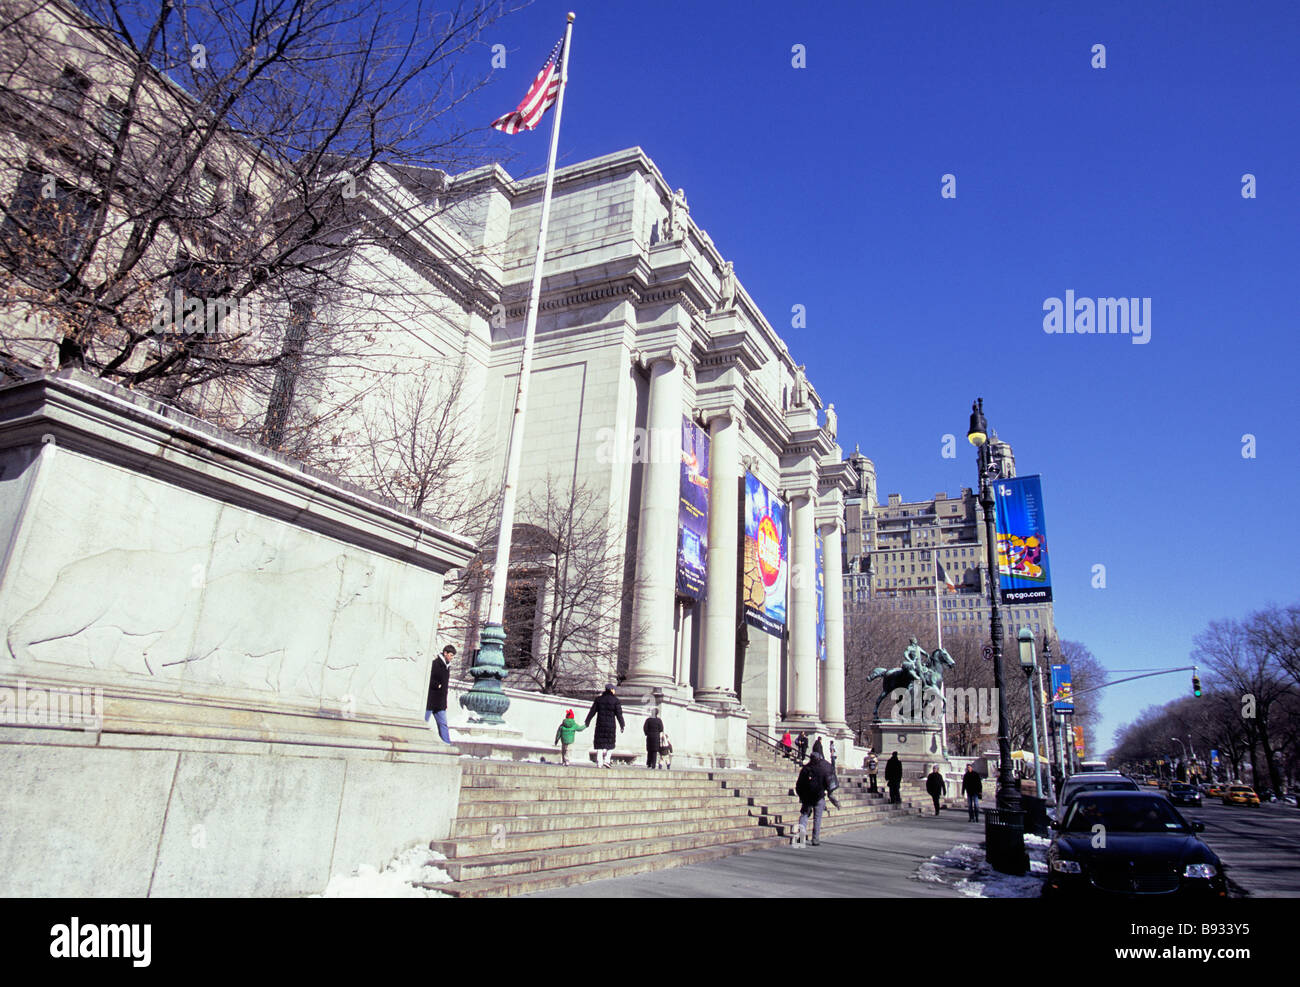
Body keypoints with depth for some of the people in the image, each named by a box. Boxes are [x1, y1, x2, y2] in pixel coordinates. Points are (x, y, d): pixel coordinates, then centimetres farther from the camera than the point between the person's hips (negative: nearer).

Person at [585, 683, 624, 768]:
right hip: (611, 724, -2)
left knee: (600, 743, 8)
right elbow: (619, 714, -6)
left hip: (600, 724, 2)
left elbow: (592, 711, 5)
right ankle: (607, 760, -3)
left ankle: (599, 763, 4)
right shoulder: (615, 700, -4)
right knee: (610, 743, 12)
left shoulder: (599, 699, 5)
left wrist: (587, 722, 10)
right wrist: (622, 726, 1)